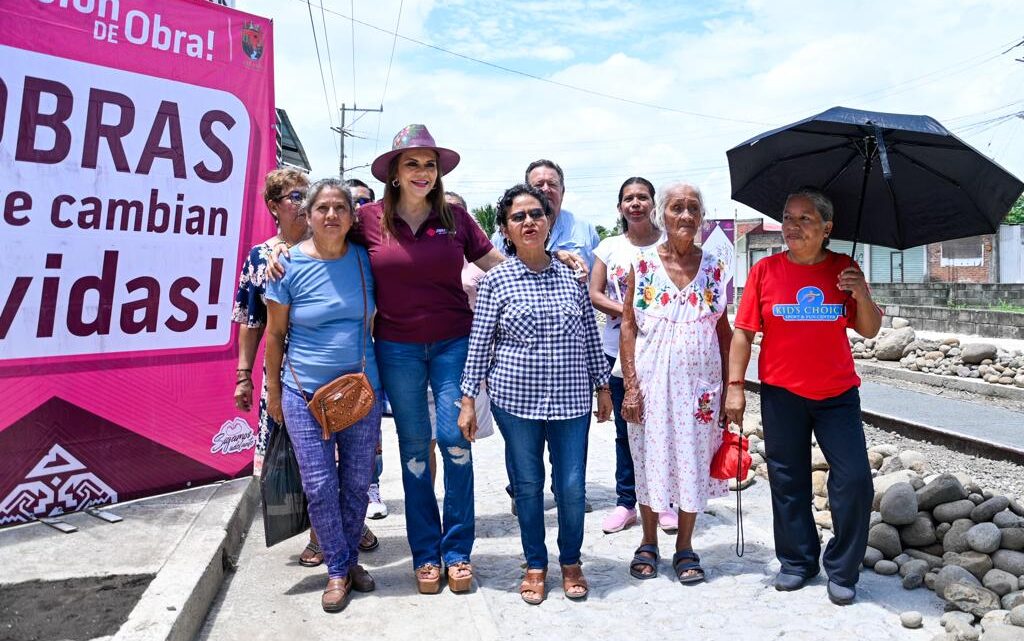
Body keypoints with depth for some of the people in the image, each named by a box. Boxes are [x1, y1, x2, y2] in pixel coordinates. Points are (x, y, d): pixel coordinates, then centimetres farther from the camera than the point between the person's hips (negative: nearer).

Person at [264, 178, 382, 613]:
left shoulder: (364, 259, -1)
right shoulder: (289, 264, -7)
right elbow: (275, 333, 1)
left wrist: (377, 379, 10)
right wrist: (273, 392, 4)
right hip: (305, 394, -2)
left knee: (357, 483, 11)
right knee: (319, 486, 1)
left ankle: (351, 559, 33)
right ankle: (338, 570, 21)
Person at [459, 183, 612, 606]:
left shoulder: (571, 275, 4)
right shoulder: (496, 280, -2)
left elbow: (591, 336, 9)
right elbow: (479, 344, -1)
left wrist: (602, 386, 11)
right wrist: (468, 400, -3)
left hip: (571, 398, 2)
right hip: (515, 398, -1)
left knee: (572, 486, 6)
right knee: (527, 484, 11)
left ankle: (571, 563, 30)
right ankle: (536, 566, 30)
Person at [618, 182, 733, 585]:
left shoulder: (715, 269, 4)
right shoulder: (642, 265, -2)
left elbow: (724, 331, 7)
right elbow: (628, 326, -2)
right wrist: (631, 385, -8)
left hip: (699, 382, 2)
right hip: (652, 380, -1)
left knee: (694, 462, 8)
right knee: (650, 460, 8)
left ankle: (685, 548, 26)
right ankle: (648, 545, 27)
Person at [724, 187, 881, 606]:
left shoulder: (844, 269, 1)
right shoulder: (766, 270, -3)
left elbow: (869, 331, 4)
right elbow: (744, 332, -2)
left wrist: (862, 296, -15)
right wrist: (735, 386, -7)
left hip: (837, 394, 1)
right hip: (781, 394, -1)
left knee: (855, 480, -2)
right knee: (788, 482, 9)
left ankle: (841, 570, 18)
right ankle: (797, 562, 29)